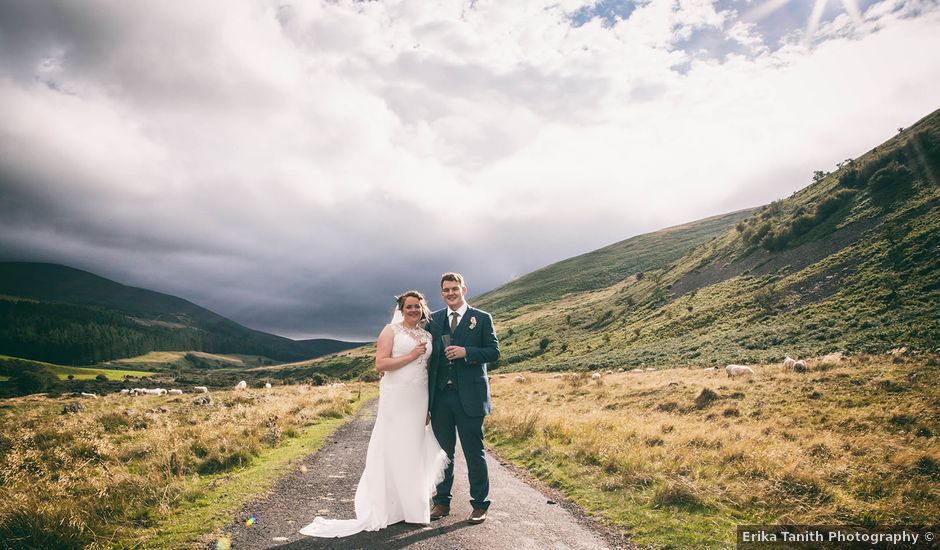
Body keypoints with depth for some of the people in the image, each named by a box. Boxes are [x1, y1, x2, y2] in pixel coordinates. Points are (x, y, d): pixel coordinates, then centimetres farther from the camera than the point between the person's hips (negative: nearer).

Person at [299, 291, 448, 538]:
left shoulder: (427, 336, 14)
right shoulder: (391, 330, -2)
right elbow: (380, 364, -12)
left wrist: (430, 406, 12)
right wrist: (411, 356, -14)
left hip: (419, 399, 5)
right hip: (395, 397, -5)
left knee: (415, 450, 10)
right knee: (393, 450, 0)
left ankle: (411, 505, 22)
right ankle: (391, 507, 11)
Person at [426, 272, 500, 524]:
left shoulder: (482, 319, 1)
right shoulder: (433, 320, 10)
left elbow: (494, 351, -2)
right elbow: (427, 354, 8)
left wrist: (466, 352, -17)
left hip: (469, 396, -3)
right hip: (440, 396, 3)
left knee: (474, 453, 5)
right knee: (443, 452, 13)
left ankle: (479, 505, 19)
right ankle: (442, 501, 27)